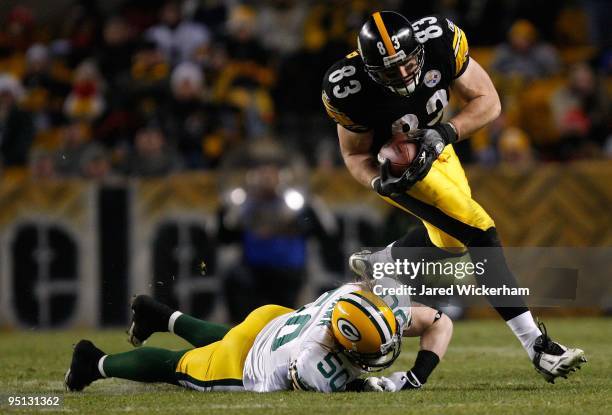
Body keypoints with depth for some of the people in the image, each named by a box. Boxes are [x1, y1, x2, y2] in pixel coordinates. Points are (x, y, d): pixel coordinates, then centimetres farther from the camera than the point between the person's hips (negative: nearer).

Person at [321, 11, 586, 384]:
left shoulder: (440, 41, -29)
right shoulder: (349, 90, -33)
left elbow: (488, 101, -17)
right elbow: (355, 154, -14)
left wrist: (445, 133, -33)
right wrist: (380, 183, -35)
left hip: (433, 146, 5)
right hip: (392, 163, -5)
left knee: (451, 238, 21)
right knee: (480, 233, -17)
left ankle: (376, 265, 45)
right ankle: (537, 346, -15)